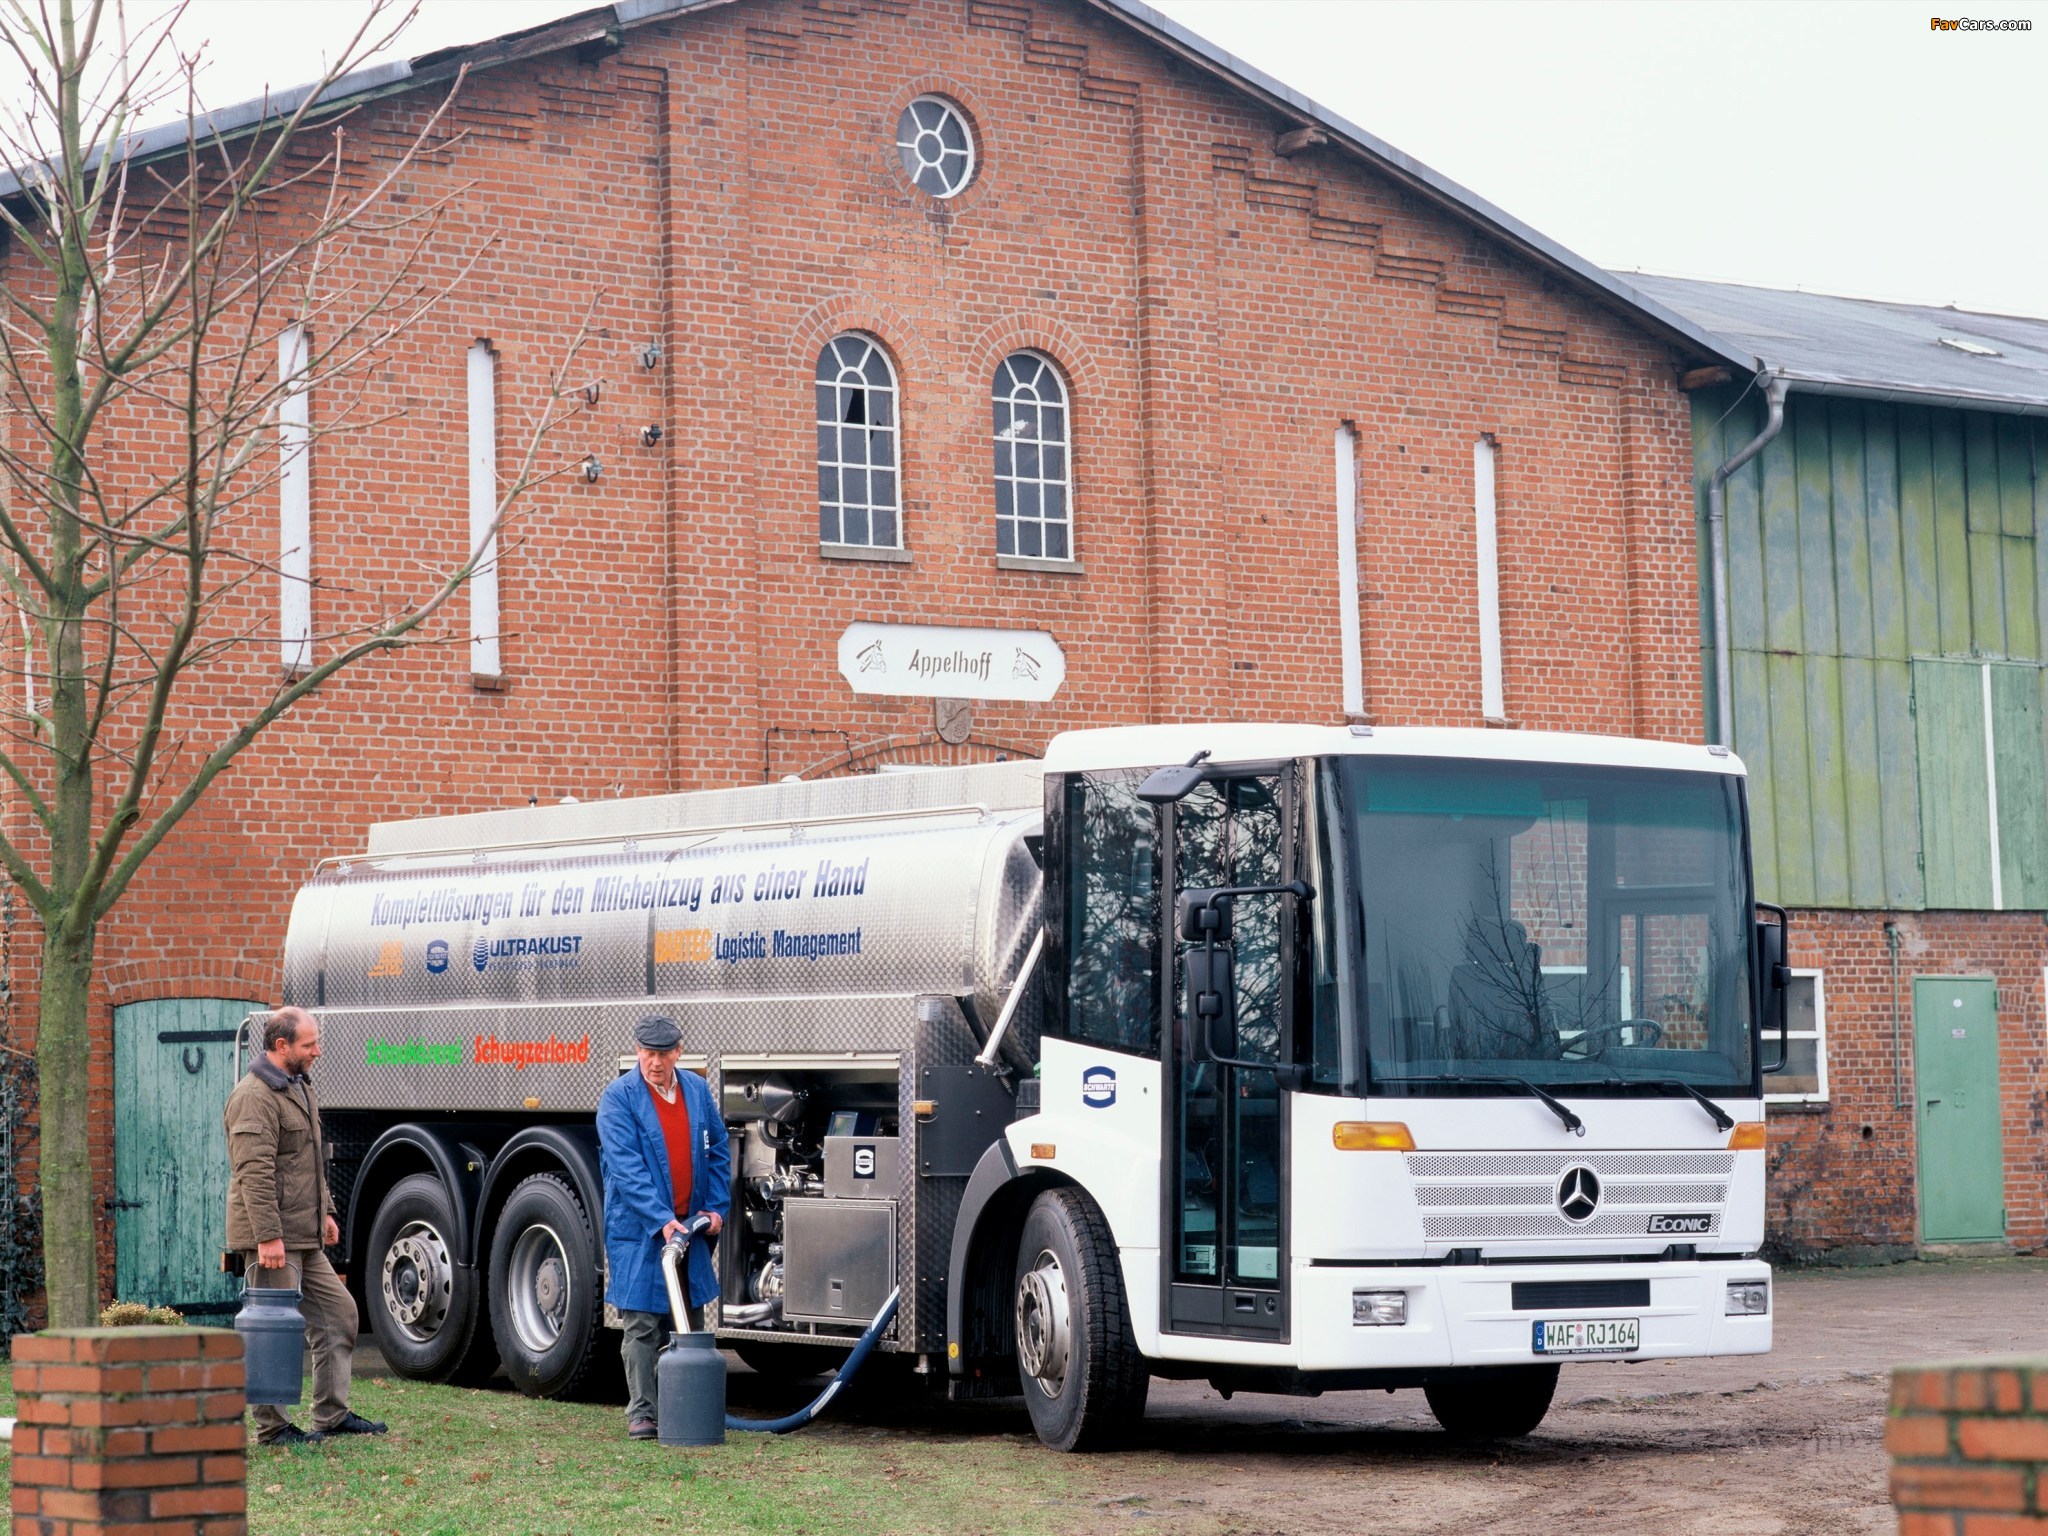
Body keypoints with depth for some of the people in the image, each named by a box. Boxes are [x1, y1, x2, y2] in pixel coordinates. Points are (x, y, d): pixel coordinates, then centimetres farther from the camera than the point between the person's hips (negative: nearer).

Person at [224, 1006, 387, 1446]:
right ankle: (270, 1426, 3)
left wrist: (324, 1211, 23)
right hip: (272, 1237, -10)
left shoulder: (299, 1087, 17)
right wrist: (268, 1235, -26)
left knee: (337, 1312, 12)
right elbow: (255, 1173, -23)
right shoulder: (255, 1097, -16)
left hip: (304, 1236, 10)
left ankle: (333, 1414, 18)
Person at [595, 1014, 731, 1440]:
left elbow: (718, 1151, 14)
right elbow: (626, 1167, -17)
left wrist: (716, 1207, 3)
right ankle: (641, 1412, 2)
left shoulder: (697, 1090, 6)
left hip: (690, 1225, 5)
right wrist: (662, 1220, -24)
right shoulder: (618, 1099, -10)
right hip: (638, 1229, -5)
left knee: (690, 1323, 11)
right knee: (642, 1325, -4)